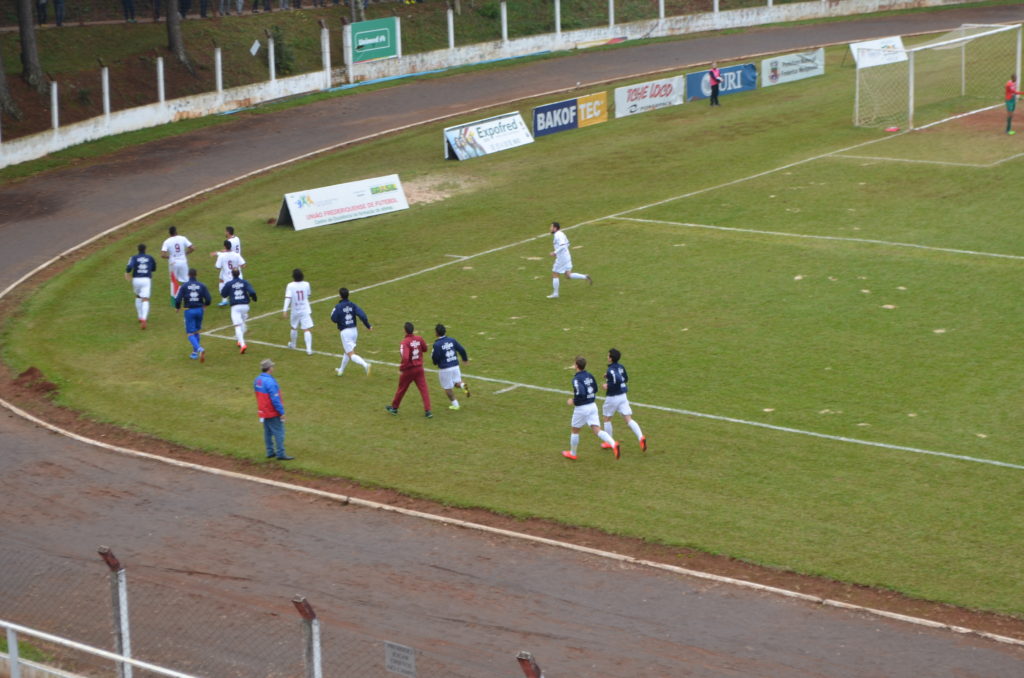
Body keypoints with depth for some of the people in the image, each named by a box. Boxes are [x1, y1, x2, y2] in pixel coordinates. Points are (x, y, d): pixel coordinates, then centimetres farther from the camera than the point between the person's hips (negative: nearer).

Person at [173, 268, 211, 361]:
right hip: (199, 310, 3)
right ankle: (195, 353, 23)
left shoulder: (184, 286, -5)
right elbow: (208, 299, -2)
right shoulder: (202, 286, 1)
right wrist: (204, 304, 21)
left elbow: (178, 299, -10)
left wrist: (178, 307, 11)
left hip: (189, 311, -3)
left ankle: (199, 349, -26)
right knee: (196, 332, 20)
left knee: (190, 334, -2)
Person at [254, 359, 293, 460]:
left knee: (268, 432, 16)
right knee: (279, 432, -1)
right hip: (273, 413, -9)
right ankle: (281, 454, 1)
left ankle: (270, 452, 24)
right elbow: (275, 399, -23)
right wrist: (282, 412, -15)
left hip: (263, 412, 9)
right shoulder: (270, 382, -25)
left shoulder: (257, 380, 3)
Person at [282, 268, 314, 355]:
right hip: (305, 311, -1)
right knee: (307, 330, -6)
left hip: (295, 311, 1)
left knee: (294, 327, 23)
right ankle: (309, 349, -15)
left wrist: (285, 309, -23)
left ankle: (292, 344, 44)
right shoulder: (306, 284, -6)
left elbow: (288, 298, -20)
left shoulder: (290, 286, -12)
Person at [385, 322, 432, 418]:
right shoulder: (419, 339, -5)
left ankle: (394, 408, 31)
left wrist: (401, 369, -20)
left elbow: (405, 357, -31)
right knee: (424, 389, 3)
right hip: (419, 368, 4)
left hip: (408, 370, -4)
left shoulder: (405, 343, -21)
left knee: (401, 389, 14)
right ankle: (427, 411, -4)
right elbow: (425, 348, 14)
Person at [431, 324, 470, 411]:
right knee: (457, 382, 21)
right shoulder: (452, 340, 0)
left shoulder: (437, 345, -15)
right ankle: (463, 385, -13)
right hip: (455, 366, 4)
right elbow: (462, 350, 3)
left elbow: (435, 358, -16)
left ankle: (455, 404, 17)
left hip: (444, 369, -4)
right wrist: (465, 359, 22)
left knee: (448, 388, 11)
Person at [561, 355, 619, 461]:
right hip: (593, 406, 6)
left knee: (575, 431, 15)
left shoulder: (576, 379, -19)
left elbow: (581, 394, -29)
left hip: (581, 408, -6)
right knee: (597, 430, -1)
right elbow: (595, 389, 15)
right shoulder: (590, 376, 4)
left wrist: (573, 401, -14)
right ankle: (614, 444, -24)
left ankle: (572, 453, 31)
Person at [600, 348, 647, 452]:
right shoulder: (621, 367, 5)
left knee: (607, 419, 16)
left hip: (612, 398, -6)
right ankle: (641, 437, -19)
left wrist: (608, 386, -20)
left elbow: (618, 380, -32)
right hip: (623, 396, 6)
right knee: (629, 419, 1)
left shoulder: (611, 370, -19)